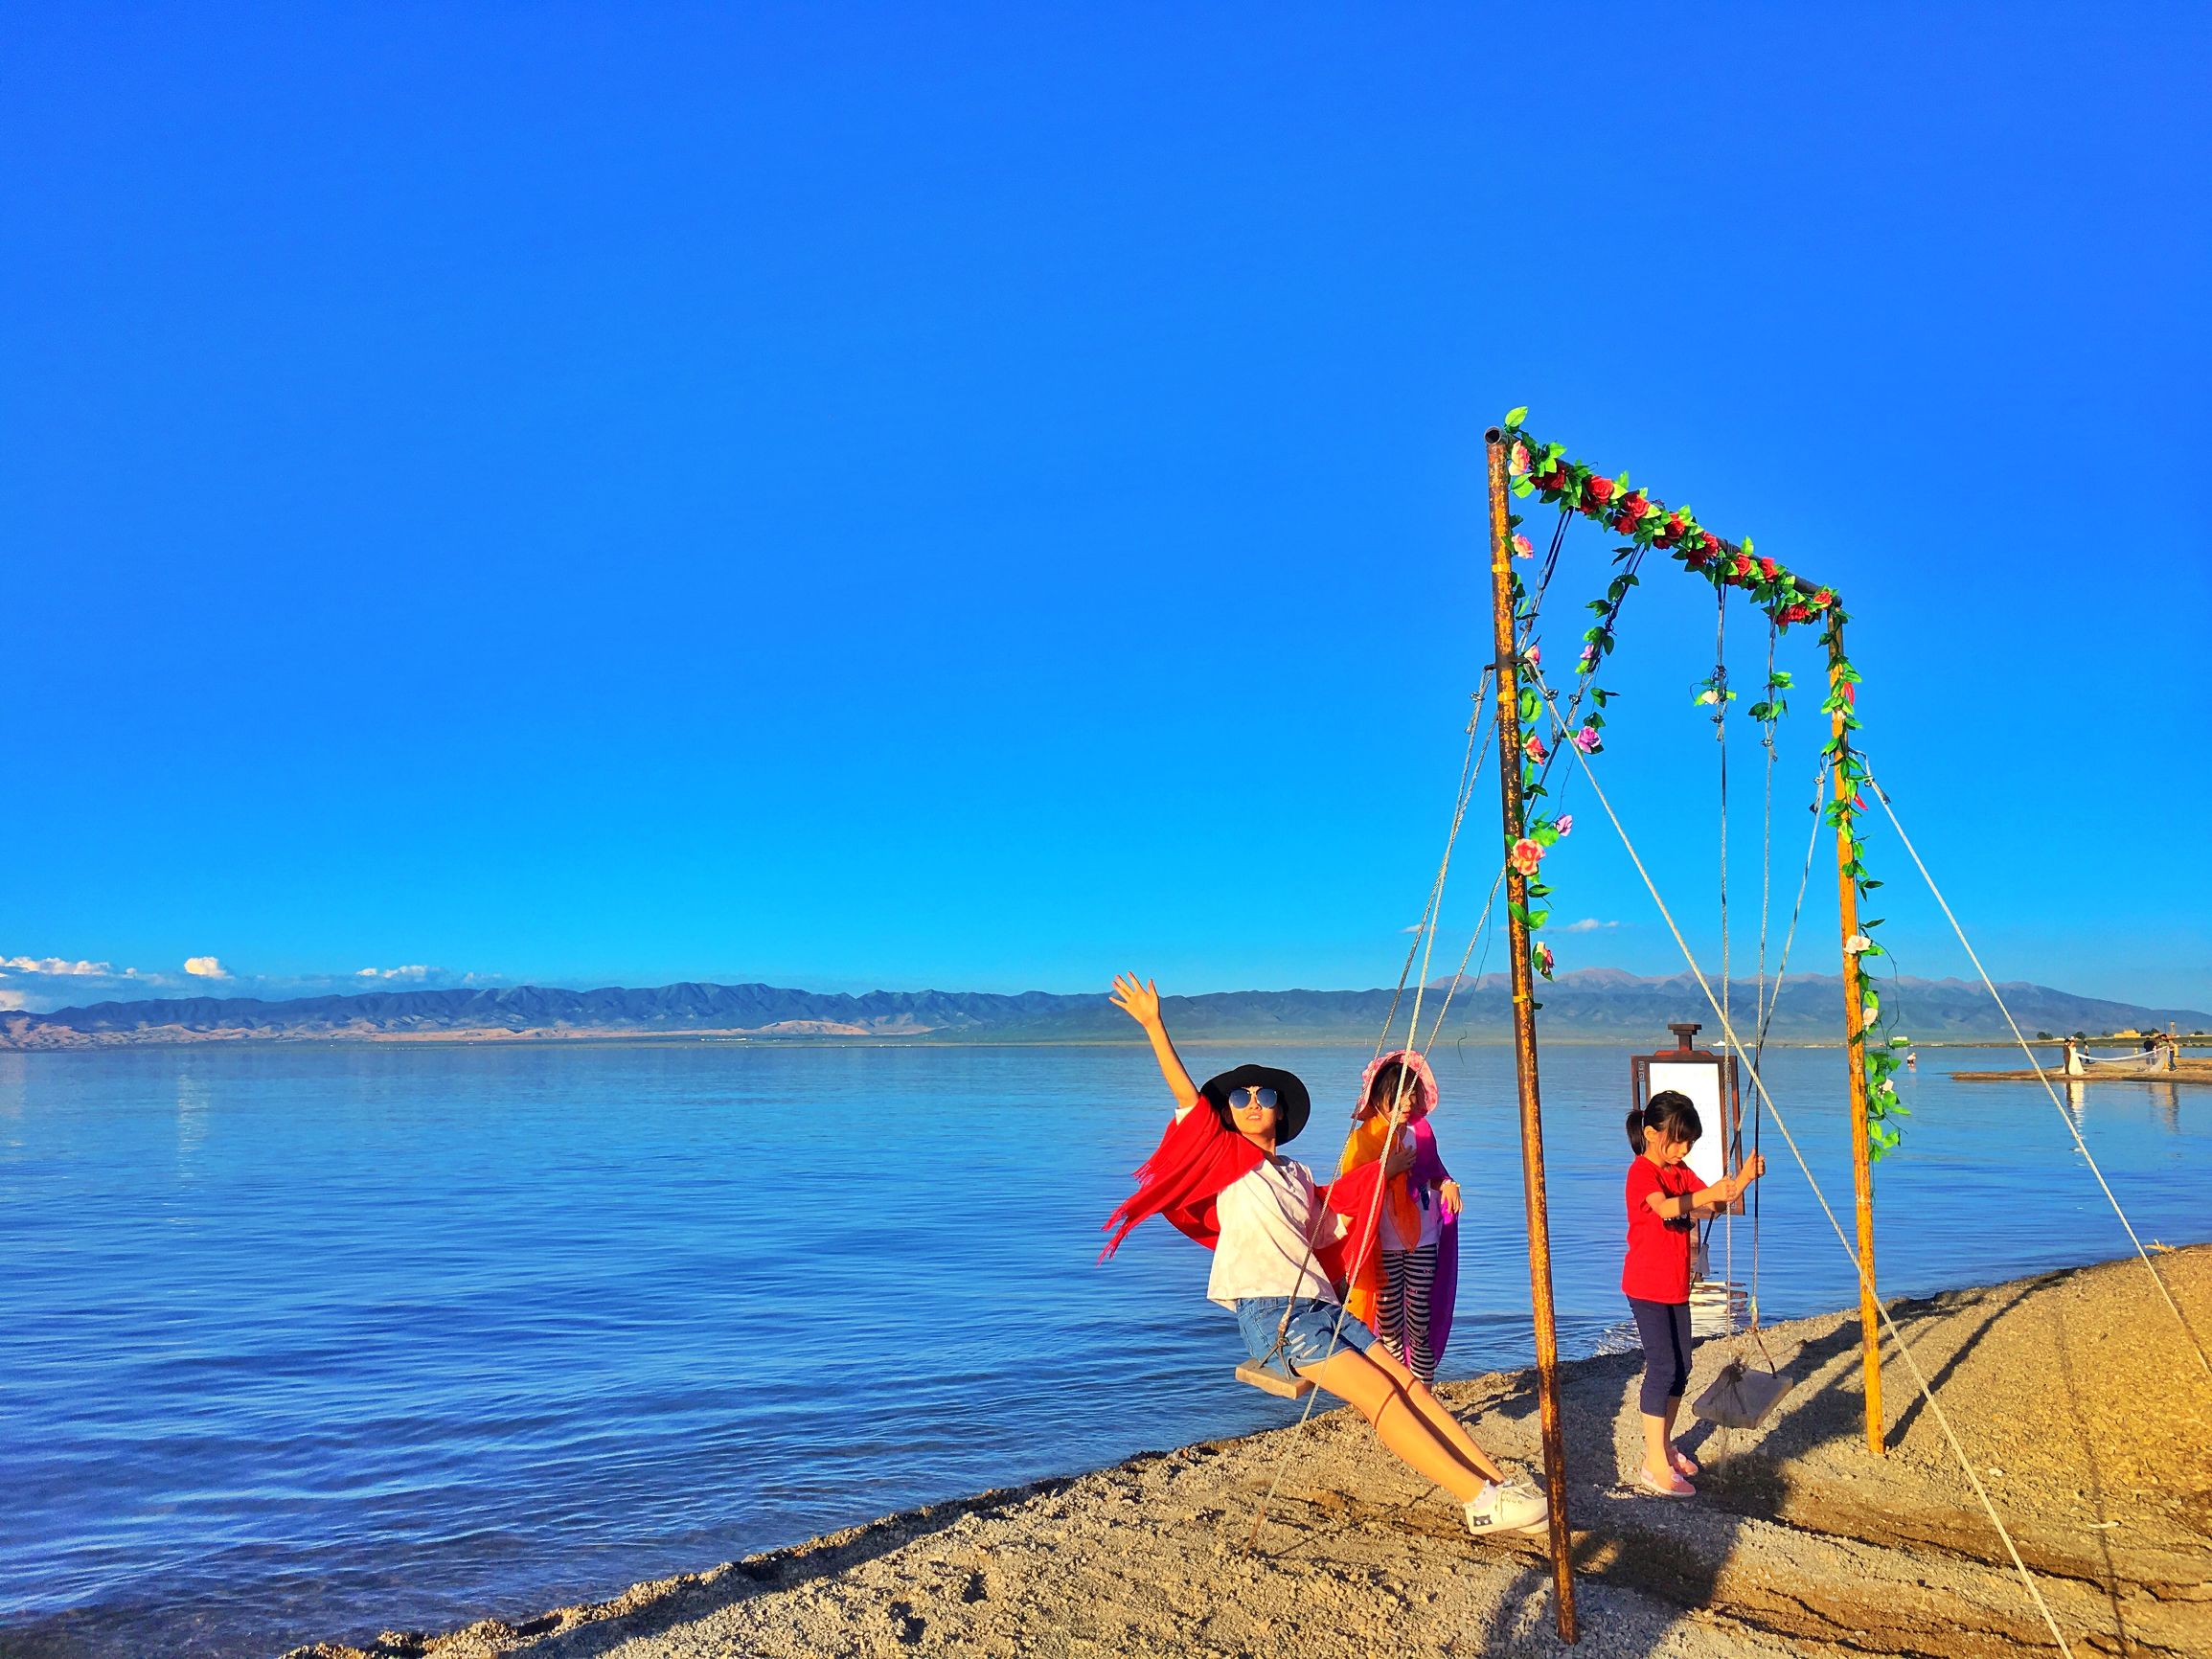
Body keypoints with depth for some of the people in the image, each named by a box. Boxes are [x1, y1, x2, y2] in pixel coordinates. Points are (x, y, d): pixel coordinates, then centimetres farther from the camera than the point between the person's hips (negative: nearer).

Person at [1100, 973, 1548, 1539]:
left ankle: (1497, 1482, -8)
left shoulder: (1297, 1176, 23)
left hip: (1321, 1305, 6)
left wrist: (1383, 1171, 32)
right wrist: (1154, 1027, -10)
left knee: (1410, 1384, -7)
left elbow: (1333, 1222, 33)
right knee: (1381, 1394, -16)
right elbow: (1187, 1095, -3)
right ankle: (1480, 1500, -20)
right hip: (1269, 1312, -6)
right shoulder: (1225, 1156, 7)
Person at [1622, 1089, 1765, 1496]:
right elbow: (1665, 1208, -34)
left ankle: (1665, 1447, 26)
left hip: (1676, 1286, 9)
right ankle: (1654, 1466, -9)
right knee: (1662, 1367, -12)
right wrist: (1708, 1194, -50)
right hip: (1646, 1286, -8)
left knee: (1680, 1367, 12)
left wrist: (1741, 1180, -14)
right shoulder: (1642, 1172, -15)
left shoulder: (1680, 1172, 12)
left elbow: (1717, 1203, 4)